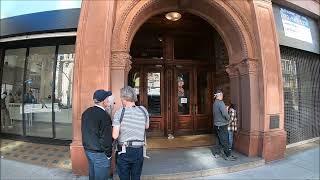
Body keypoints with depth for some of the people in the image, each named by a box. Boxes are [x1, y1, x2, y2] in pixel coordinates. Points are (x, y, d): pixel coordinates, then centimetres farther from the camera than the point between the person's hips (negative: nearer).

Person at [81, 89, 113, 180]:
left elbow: (84, 131, 11)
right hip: (100, 153, -8)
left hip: (88, 150, 8)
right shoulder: (104, 115, -25)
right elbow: (106, 138, -23)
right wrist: (108, 154, -10)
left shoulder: (86, 112, 1)